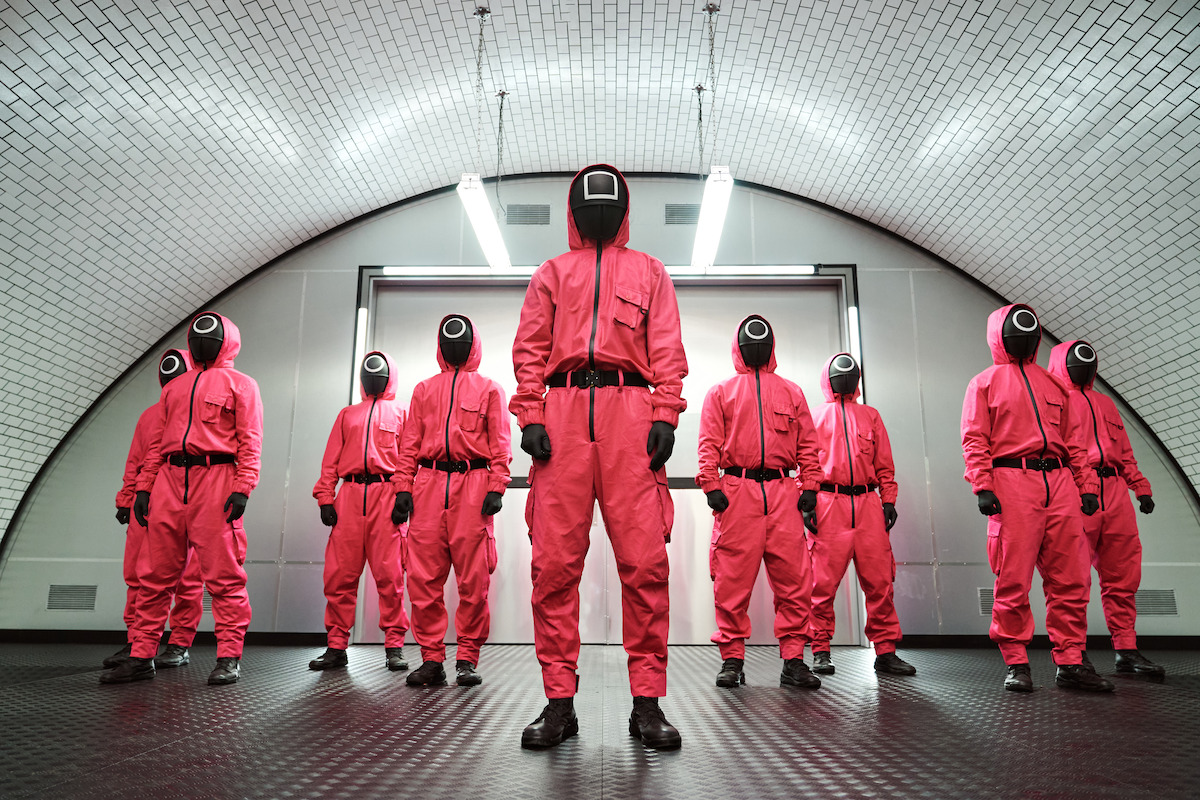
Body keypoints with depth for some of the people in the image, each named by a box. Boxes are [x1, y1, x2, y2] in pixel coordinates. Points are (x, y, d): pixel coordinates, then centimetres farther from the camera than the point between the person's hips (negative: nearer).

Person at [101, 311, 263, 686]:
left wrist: (243, 487, -15)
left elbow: (250, 440, -4)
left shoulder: (240, 384, 5)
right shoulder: (174, 388, 23)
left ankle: (229, 658, 0)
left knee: (223, 574, -5)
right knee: (157, 574, 8)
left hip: (216, 479, -6)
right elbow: (158, 442, 22)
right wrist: (144, 486, 13)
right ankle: (142, 656, 16)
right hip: (170, 479, 6)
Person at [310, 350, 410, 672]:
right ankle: (336, 646, 9)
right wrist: (325, 498, 4)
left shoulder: (402, 412, 15)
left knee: (389, 575, -6)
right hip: (349, 497, 3)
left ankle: (394, 646, 2)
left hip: (386, 495, -3)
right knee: (339, 574, 0)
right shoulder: (347, 414, 24)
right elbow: (331, 460, 16)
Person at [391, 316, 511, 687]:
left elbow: (500, 443, 5)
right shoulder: (424, 389, 22)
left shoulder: (489, 389, 14)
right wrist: (403, 487, 4)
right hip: (428, 484, 3)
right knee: (423, 577, -1)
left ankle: (467, 660, 5)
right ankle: (431, 659, 7)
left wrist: (496, 487, -7)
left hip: (473, 484, -2)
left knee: (473, 579, -4)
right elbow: (410, 443, 16)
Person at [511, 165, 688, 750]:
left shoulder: (649, 272, 23)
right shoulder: (551, 273, 25)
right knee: (555, 561, -4)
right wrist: (530, 414, -1)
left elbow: (667, 349, 12)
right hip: (563, 415, 1)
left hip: (630, 414, 0)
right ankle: (559, 702, 4)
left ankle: (647, 702, 1)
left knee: (644, 561, -7)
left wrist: (666, 414, -4)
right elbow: (529, 349, 14)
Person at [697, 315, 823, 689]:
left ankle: (793, 659, 7)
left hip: (783, 493, 2)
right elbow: (709, 444, 5)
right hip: (737, 491, -2)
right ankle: (732, 659, 7)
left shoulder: (791, 392, 21)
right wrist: (711, 486, -7)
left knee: (793, 580, -2)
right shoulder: (720, 392, 15)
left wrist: (809, 487, 3)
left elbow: (807, 444, 15)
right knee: (733, 581, -2)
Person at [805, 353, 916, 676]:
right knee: (824, 582, -4)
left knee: (879, 580, 0)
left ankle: (886, 651, 8)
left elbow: (884, 465, 18)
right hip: (829, 503, -3)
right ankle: (821, 652, 5)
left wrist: (889, 500, 6)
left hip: (868, 504, 3)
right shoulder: (815, 416, 14)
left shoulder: (870, 416, 22)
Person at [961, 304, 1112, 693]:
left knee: (1070, 579, 3)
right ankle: (1016, 664, 4)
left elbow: (1074, 441, 21)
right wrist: (982, 487, -12)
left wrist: (1087, 485, 12)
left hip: (1059, 483, 5)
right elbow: (974, 440, -1)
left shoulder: (1053, 384, 23)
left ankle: (1070, 663, 12)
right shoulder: (985, 383, 9)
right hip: (1012, 483, -5)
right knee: (1014, 580, -5)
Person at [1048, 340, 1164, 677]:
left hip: (1114, 492, 7)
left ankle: (1127, 650, 14)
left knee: (1123, 576, 6)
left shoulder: (1105, 404, 27)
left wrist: (1141, 487, 17)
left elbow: (1125, 453, 28)